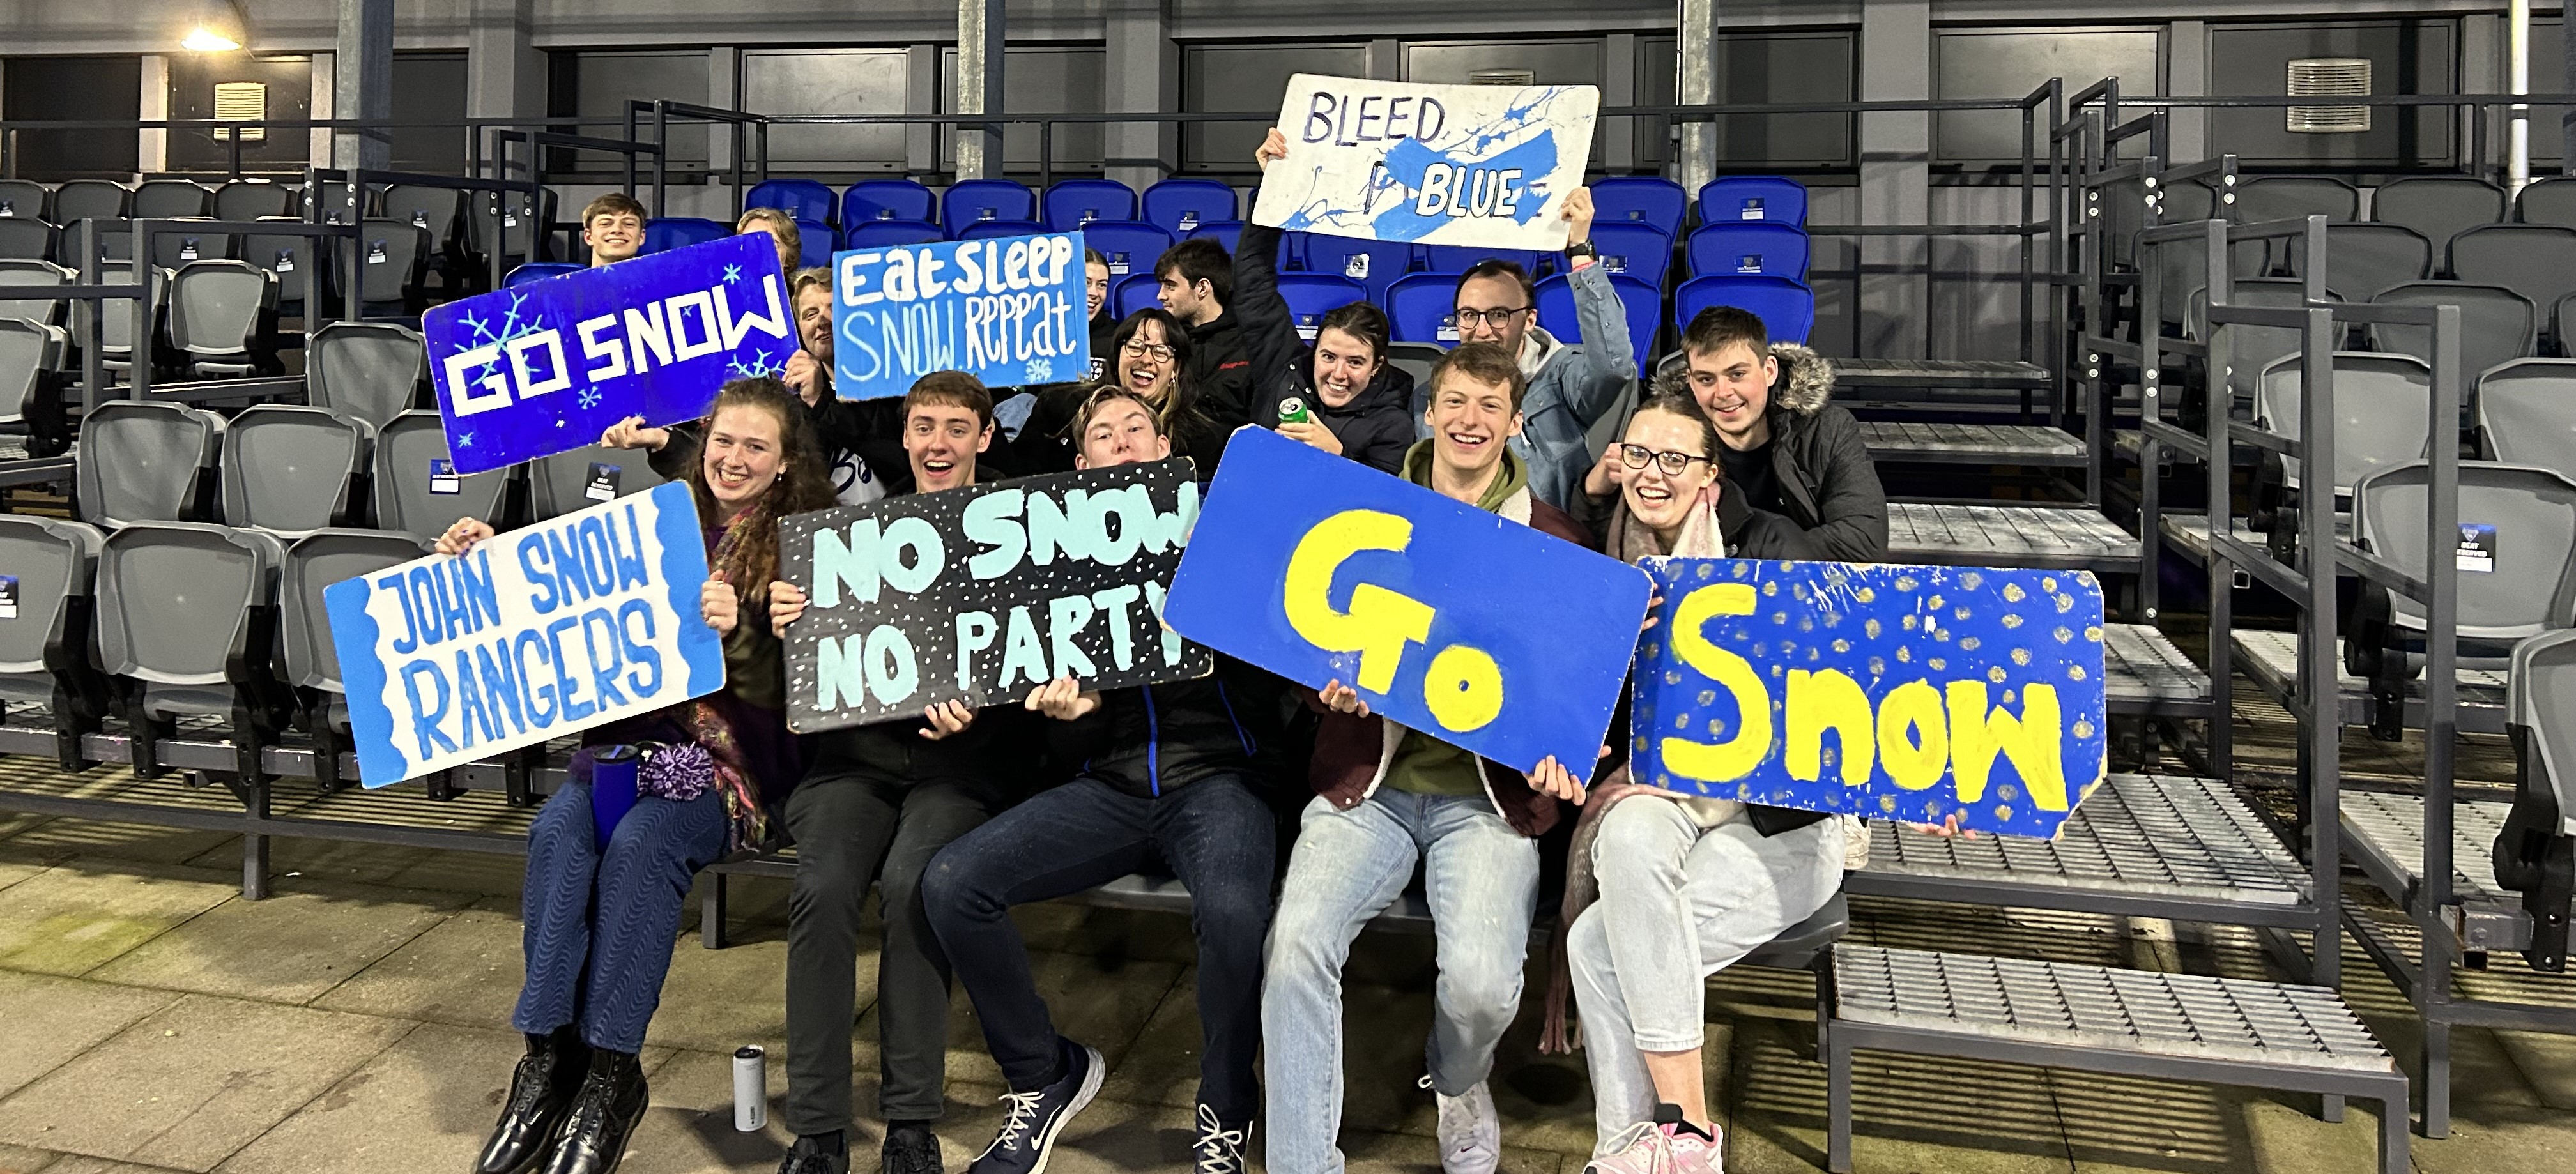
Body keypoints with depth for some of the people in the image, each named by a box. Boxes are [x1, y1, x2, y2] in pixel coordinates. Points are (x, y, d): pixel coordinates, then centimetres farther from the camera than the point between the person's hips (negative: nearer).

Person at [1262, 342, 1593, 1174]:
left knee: (1483, 978, -23)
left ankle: (1458, 1085, 16)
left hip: (1490, 792, -1)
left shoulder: (1558, 543, 8)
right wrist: (1333, 687, -10)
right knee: (1298, 943, -25)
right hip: (1369, 782, 1)